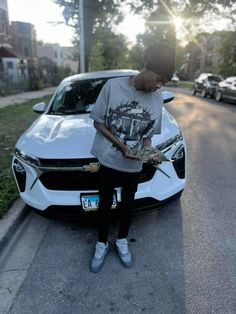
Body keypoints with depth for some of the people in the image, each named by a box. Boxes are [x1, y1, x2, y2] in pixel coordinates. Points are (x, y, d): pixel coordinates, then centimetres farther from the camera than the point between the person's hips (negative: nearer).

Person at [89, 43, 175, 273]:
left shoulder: (157, 100, -2)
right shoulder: (113, 86, -13)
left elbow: (148, 134, 8)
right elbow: (98, 122, -8)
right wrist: (121, 145, -18)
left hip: (134, 165, 3)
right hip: (108, 161, -2)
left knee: (128, 204, 18)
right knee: (105, 204, 13)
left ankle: (122, 240, 43)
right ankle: (102, 244, 37)